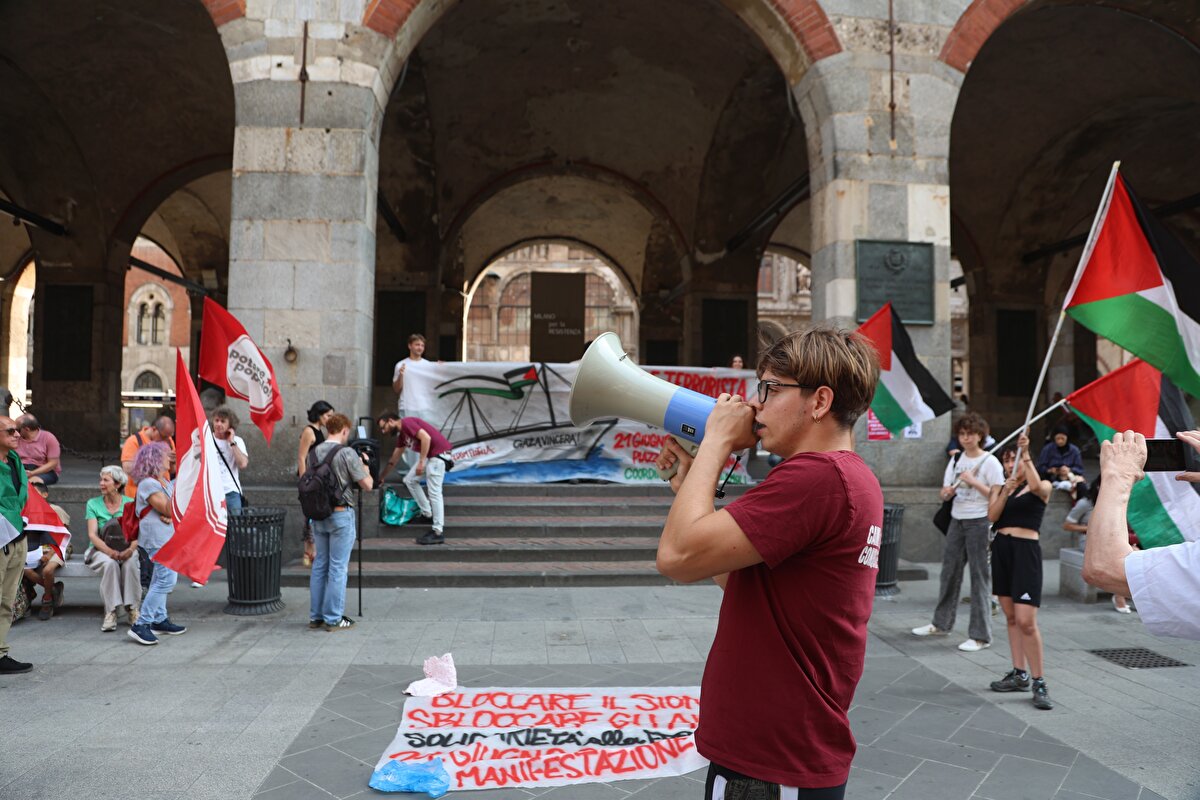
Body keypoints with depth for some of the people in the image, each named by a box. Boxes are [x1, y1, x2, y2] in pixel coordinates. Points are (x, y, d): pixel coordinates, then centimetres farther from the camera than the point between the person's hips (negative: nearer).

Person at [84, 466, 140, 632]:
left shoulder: (130, 503, 5)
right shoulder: (93, 504, 5)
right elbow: (92, 534, -5)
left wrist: (130, 549, -25)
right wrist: (109, 551, -24)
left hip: (126, 550, 0)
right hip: (100, 550, 0)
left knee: (130, 563, -34)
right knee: (110, 563, -34)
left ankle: (132, 609, -24)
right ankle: (111, 612, -30)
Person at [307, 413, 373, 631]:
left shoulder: (313, 453, 5)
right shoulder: (347, 454, -13)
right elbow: (368, 485, -10)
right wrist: (364, 464, 7)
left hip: (318, 514, 6)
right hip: (341, 514, -6)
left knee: (320, 565, 14)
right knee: (337, 568, 1)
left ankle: (316, 616, 21)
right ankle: (333, 619, 7)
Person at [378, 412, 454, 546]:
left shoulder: (406, 423, -10)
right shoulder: (401, 434, 19)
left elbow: (426, 437, -23)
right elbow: (394, 458, 30)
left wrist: (421, 462, -21)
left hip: (438, 453, -10)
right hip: (429, 455, 10)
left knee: (434, 492, -10)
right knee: (409, 480, 17)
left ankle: (438, 533, -9)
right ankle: (428, 514, 19)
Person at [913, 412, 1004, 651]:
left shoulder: (990, 462, -5)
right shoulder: (956, 460, 13)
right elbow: (944, 494, 14)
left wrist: (974, 482, -20)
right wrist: (948, 492, -8)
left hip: (980, 521, -6)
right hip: (957, 519, 6)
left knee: (980, 576, -3)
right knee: (949, 571, 12)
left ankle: (981, 635, 3)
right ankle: (941, 624, 25)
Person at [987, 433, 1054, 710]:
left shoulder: (1043, 487, 3)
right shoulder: (999, 488, 14)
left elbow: (1037, 487, -22)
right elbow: (992, 515, -2)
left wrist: (1025, 454, -23)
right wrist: (1005, 491, -15)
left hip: (1026, 550, -5)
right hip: (1001, 549, 5)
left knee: (1026, 620, -13)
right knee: (1011, 617, 10)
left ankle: (1039, 681, -3)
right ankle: (1019, 674, 19)